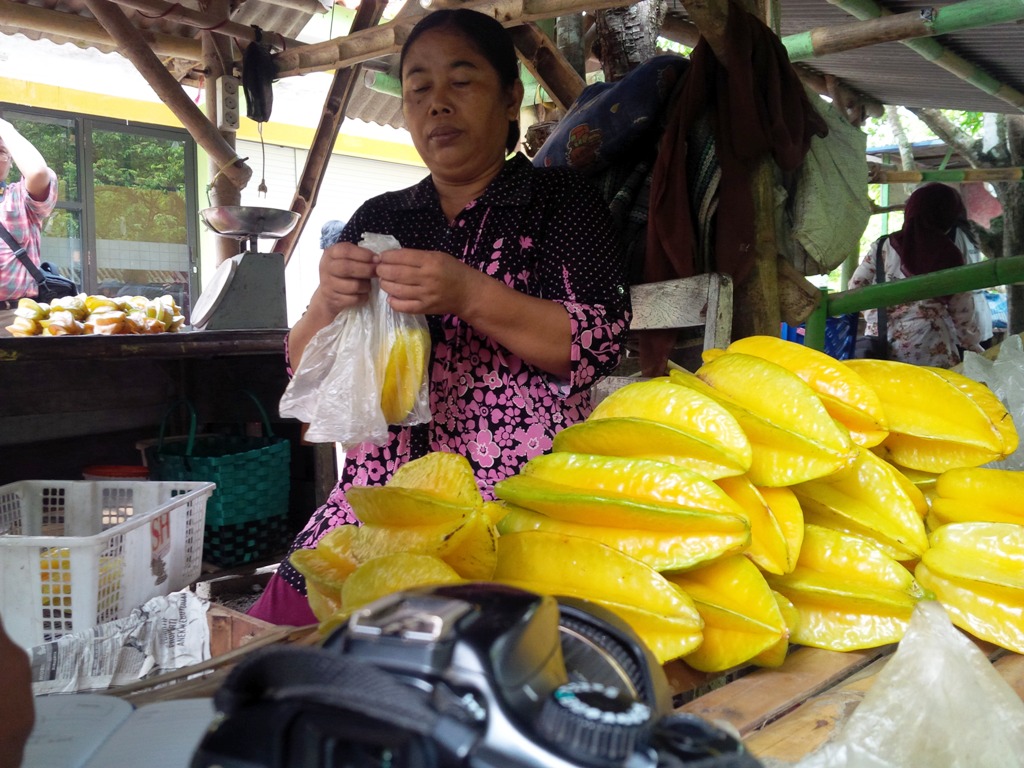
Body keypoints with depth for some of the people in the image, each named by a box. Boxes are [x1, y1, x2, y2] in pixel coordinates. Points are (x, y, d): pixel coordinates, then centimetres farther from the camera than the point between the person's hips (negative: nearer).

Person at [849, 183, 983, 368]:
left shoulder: (883, 247, 1)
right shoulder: (951, 257, -2)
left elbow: (855, 290, 7)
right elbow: (962, 314, 4)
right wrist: (975, 349, 20)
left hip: (880, 351, 2)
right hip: (929, 353, -2)